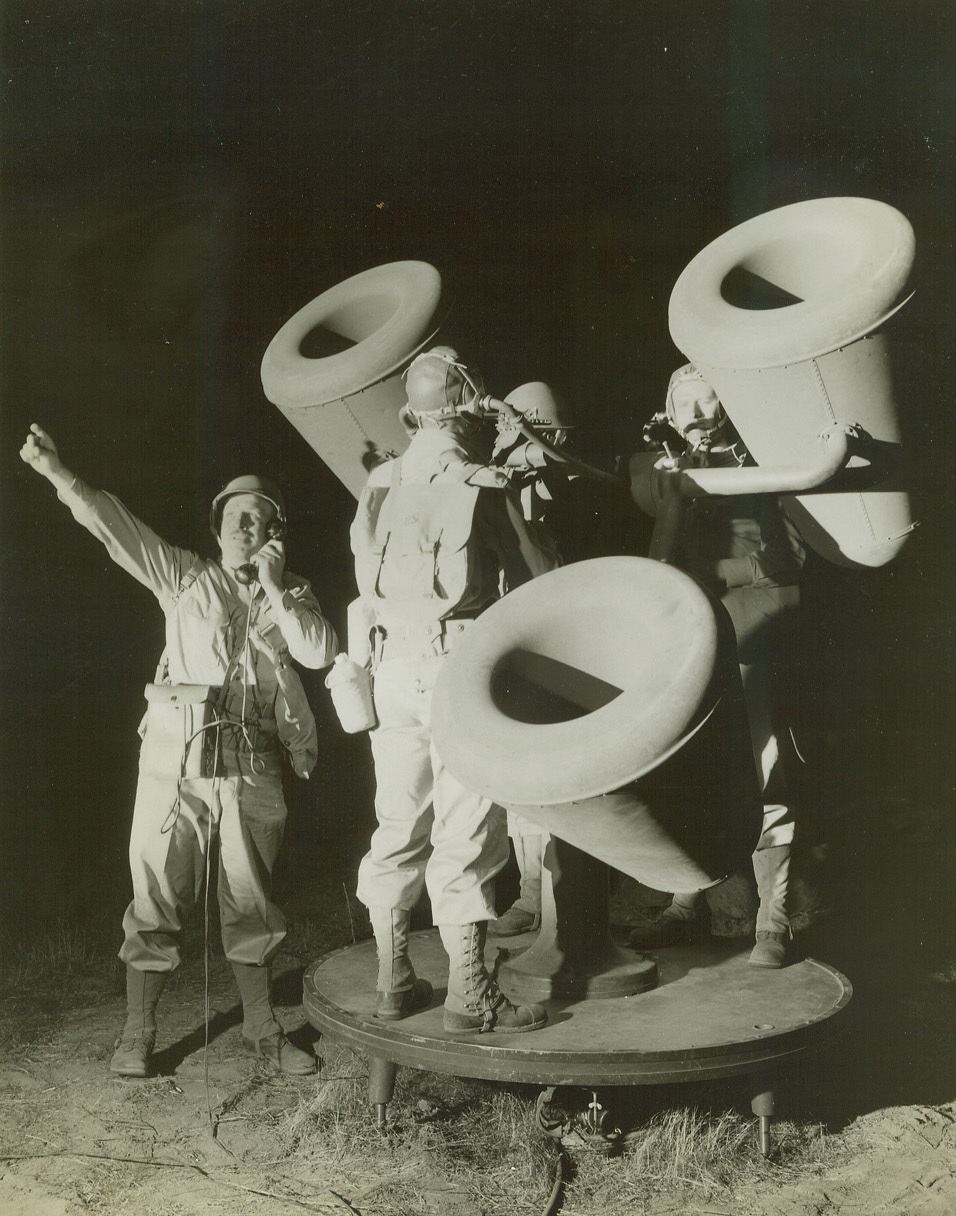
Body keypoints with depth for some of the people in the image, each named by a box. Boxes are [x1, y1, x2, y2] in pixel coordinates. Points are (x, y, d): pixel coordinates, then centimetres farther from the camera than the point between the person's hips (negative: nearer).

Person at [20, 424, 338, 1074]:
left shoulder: (292, 593, 14)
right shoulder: (185, 575, 10)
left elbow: (320, 652, -3)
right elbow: (114, 525, 2)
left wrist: (273, 586, -2)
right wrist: (56, 471, -8)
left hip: (252, 763, 1)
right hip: (177, 758, -1)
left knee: (251, 901, 9)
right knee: (157, 898, 2)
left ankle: (262, 1028, 21)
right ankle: (138, 1033, 13)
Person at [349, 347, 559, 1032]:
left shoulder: (380, 487, 8)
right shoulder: (484, 488, -8)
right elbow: (540, 577, 0)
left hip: (392, 664, 6)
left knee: (398, 825, 12)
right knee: (466, 833, -1)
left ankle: (394, 981, 19)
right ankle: (470, 995, 4)